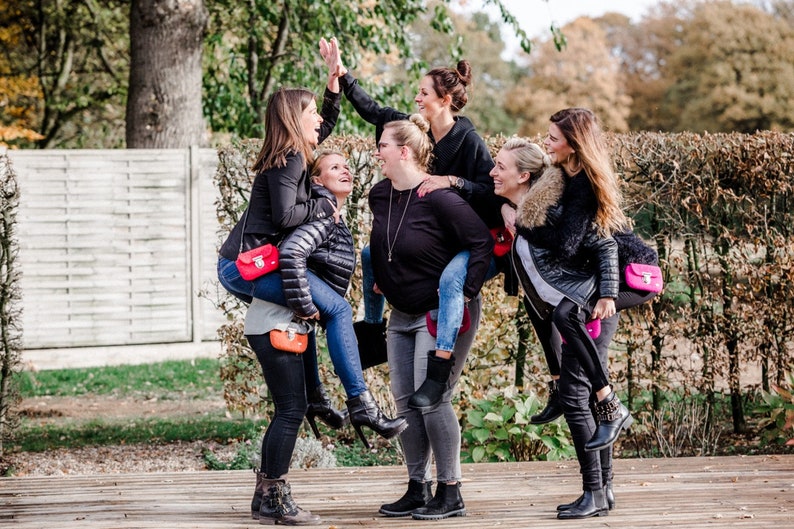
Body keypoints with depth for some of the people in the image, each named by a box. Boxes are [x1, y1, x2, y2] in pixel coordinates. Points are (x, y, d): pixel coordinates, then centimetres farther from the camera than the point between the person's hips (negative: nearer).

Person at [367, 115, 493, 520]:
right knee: (405, 400, 7)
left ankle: (450, 494, -2)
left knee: (432, 398, -11)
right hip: (402, 314, 8)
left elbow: (483, 242, -22)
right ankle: (417, 490, 16)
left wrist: (465, 293, -25)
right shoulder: (379, 196, 3)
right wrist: (384, 285, 16)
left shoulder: (438, 198, -21)